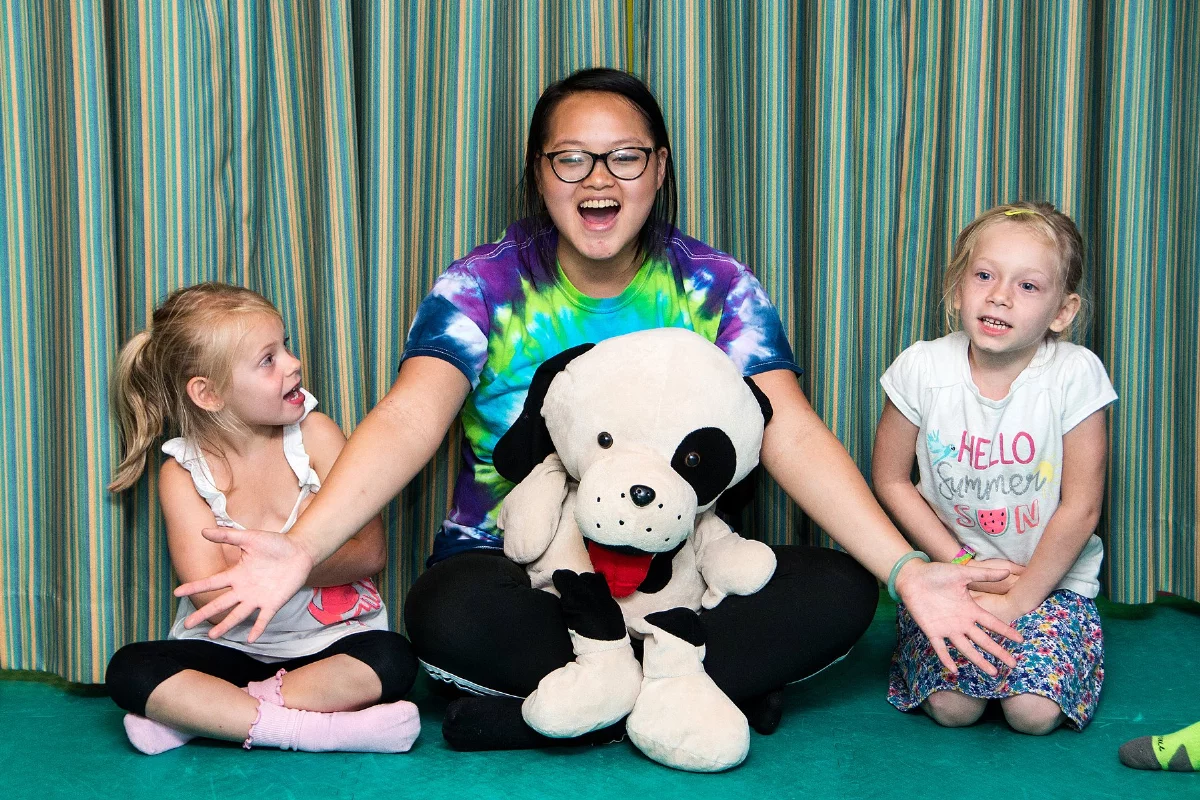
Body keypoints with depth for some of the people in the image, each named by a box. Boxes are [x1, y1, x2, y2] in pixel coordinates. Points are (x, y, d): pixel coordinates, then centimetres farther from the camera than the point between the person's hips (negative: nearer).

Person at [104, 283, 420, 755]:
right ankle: (318, 728, -30)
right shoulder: (183, 473, -7)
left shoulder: (314, 435, -5)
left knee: (392, 659, -30)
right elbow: (215, 600, -15)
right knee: (129, 671, -24)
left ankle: (198, 717, -23)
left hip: (329, 641, 0)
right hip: (231, 648, 0)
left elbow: (369, 552, -11)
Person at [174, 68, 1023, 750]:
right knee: (448, 613, -35)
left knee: (838, 591, -22)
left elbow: (791, 434, -11)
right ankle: (716, 689, -17)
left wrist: (907, 568, -26)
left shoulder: (717, 288, 0)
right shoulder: (482, 287, -5)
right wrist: (302, 546, -38)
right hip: (517, 577, -2)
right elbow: (406, 423, -19)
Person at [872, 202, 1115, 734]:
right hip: (949, 567, 1)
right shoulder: (921, 369, -12)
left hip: (1050, 574, 0)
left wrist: (1017, 601, -11)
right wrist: (964, 566, -8)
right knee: (951, 706, -19)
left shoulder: (1075, 374, -16)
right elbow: (890, 480, -2)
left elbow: (1080, 508, -11)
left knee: (1034, 711, -19)